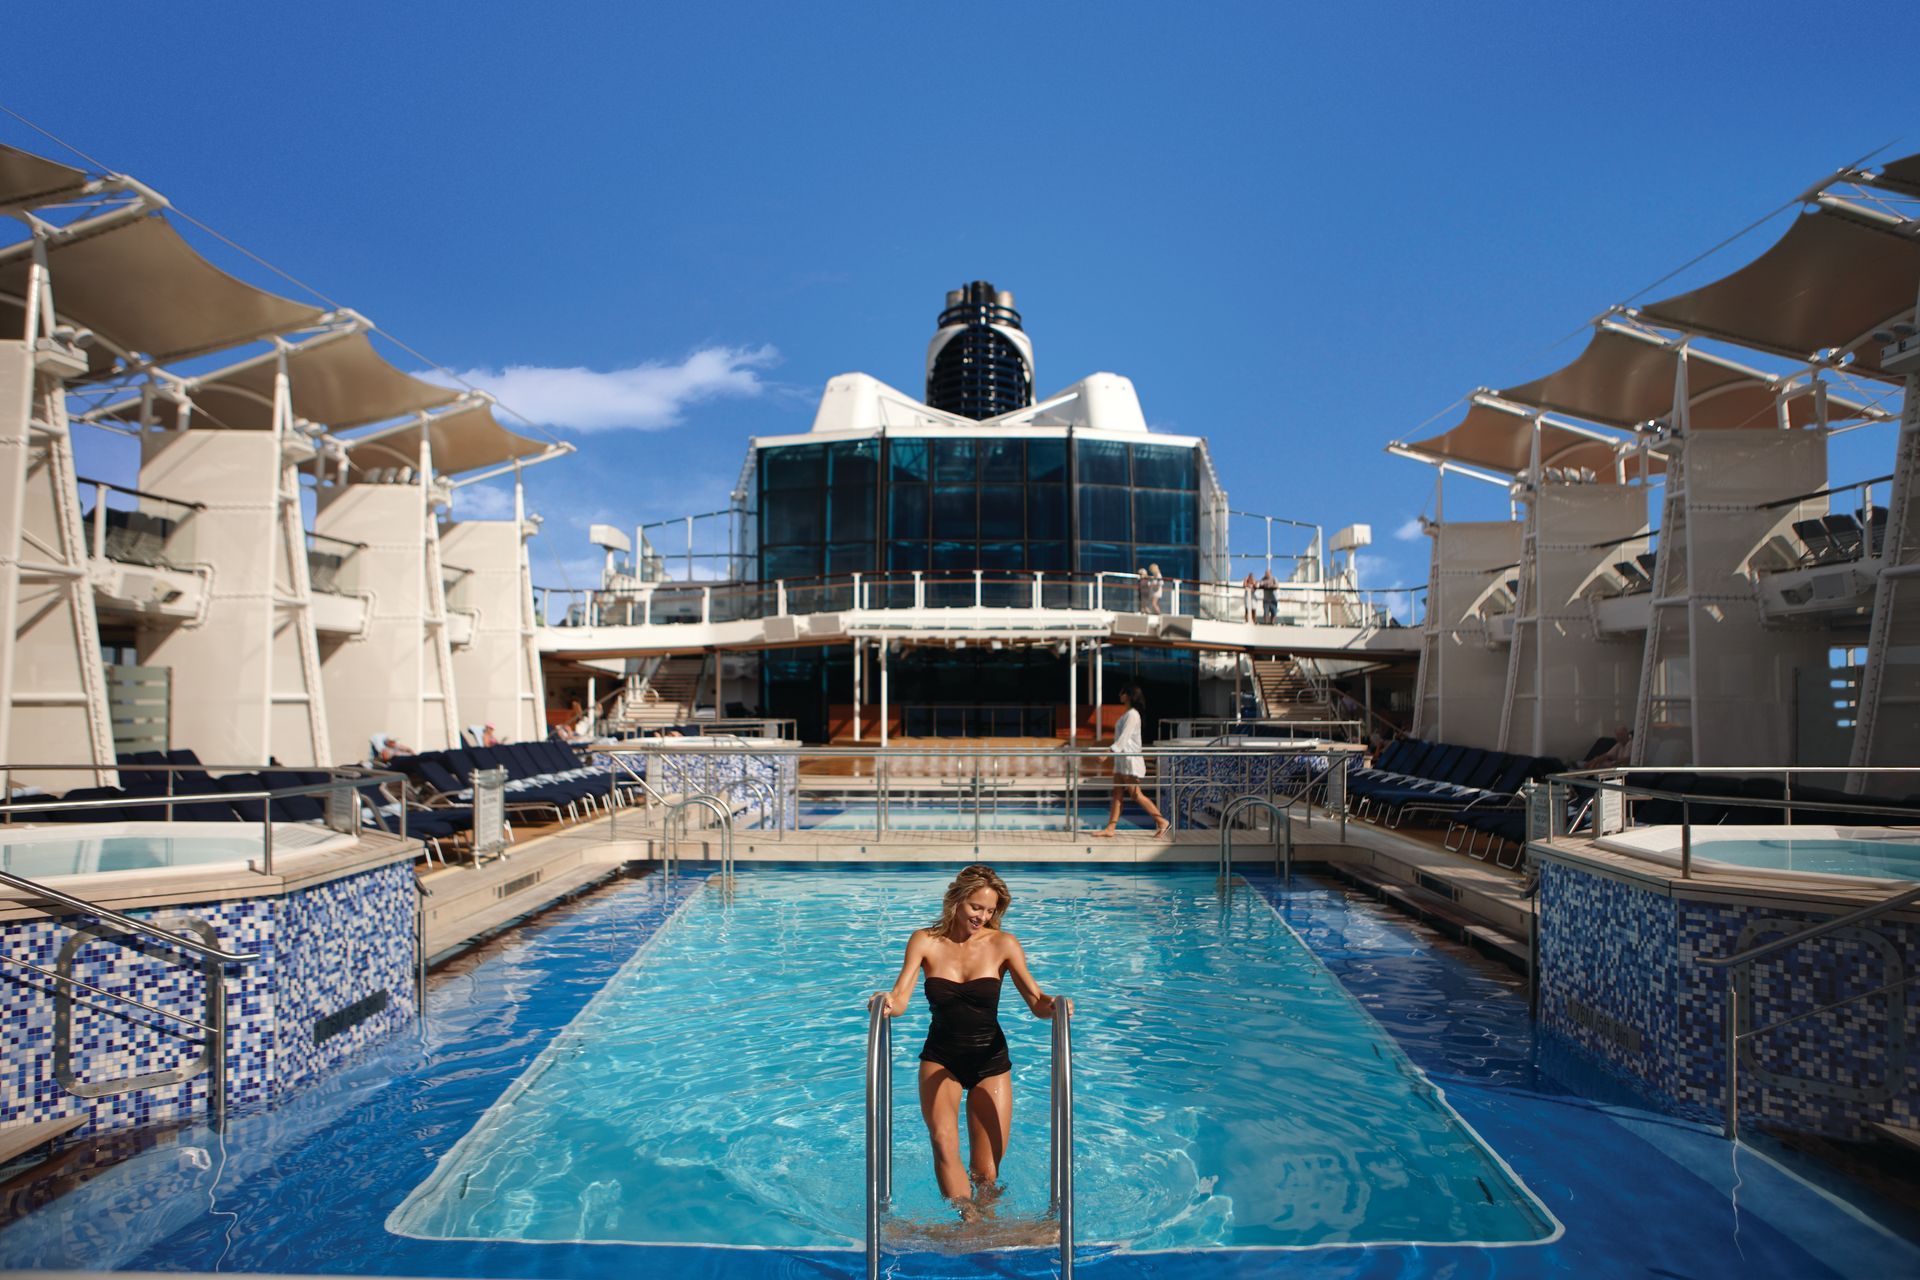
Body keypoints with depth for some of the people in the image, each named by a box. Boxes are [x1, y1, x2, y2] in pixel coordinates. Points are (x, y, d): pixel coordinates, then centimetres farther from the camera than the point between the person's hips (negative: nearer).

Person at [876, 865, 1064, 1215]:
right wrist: (887, 1002, -37)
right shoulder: (925, 941, -6)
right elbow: (900, 1000, -14)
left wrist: (1052, 1006, -32)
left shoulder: (1003, 944, -7)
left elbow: (1036, 1001, -10)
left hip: (990, 1060, 0)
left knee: (986, 1175, 3)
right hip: (940, 1058, 0)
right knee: (943, 1141, -26)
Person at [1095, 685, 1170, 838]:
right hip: (1122, 758, 10)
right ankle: (1110, 828, 7)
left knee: (1136, 795, -5)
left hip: (1130, 759, -10)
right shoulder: (1127, 713, 15)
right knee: (1117, 795, 7)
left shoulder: (1132, 714, -15)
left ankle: (1162, 822, 3)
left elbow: (1124, 737, -22)